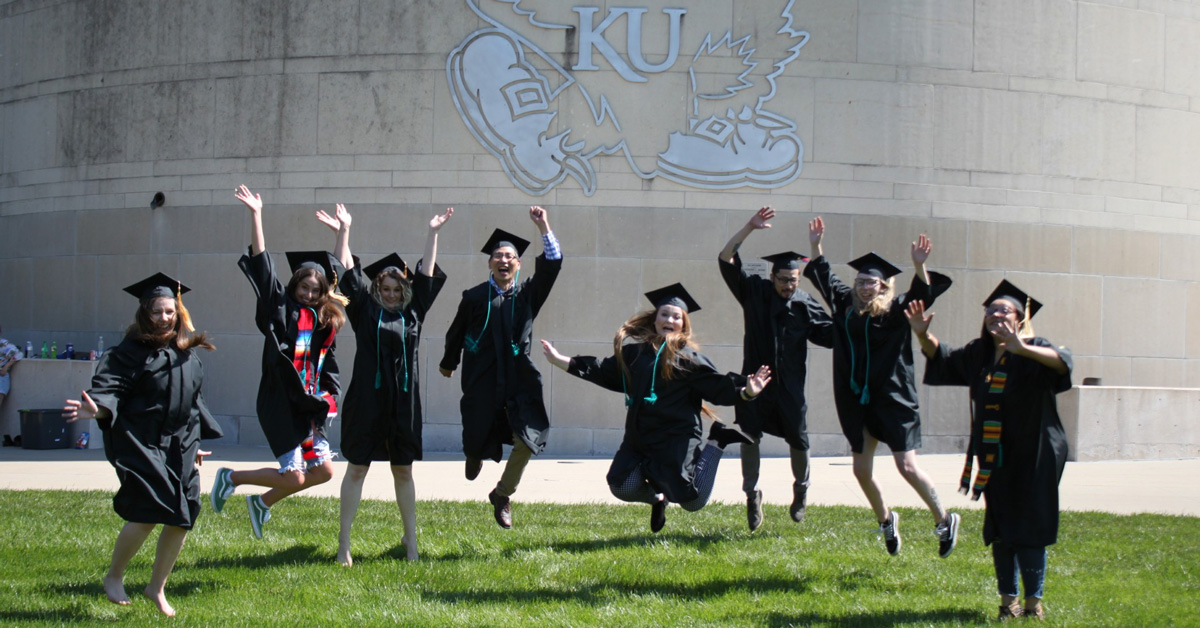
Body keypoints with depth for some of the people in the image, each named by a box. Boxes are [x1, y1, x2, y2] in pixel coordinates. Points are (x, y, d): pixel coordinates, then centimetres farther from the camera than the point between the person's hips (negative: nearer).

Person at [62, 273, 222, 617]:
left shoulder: (188, 353, 12)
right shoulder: (130, 352, -5)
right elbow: (110, 390, -14)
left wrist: (195, 442, 26)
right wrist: (96, 409, -35)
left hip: (180, 447, 6)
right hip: (140, 443, -6)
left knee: (181, 519, 0)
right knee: (147, 514, -16)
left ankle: (157, 587, 18)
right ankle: (113, 577, 6)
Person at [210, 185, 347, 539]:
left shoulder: (325, 320, 12)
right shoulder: (280, 308, -3)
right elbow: (262, 266, -10)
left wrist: (329, 396, 6)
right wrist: (256, 216, -14)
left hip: (310, 406, 7)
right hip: (281, 403, -7)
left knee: (323, 471, 6)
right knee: (293, 476, -10)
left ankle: (262, 502, 23)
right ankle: (231, 478, 12)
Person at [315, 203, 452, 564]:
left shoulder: (412, 313, 10)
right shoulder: (365, 309, 4)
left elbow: (426, 273, 11)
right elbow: (349, 272, -2)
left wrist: (433, 234, 7)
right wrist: (344, 232, -10)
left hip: (404, 402, 3)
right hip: (367, 399, -3)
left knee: (403, 470, 10)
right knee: (357, 468, 1)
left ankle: (410, 538, 19)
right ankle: (344, 543, 3)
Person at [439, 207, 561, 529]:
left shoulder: (528, 294, 2)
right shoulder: (475, 297, -2)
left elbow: (552, 264, -10)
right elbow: (456, 332, 12)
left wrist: (544, 228, -18)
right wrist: (448, 363, 24)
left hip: (519, 381, 1)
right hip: (482, 381, -1)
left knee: (527, 441, -10)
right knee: (479, 439, 6)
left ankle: (502, 496, 14)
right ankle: (475, 453, 49)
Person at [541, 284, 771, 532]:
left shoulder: (688, 358, -2)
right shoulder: (634, 351, 8)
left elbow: (719, 388, -7)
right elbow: (605, 372, 19)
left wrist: (746, 391, -26)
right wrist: (562, 361, 17)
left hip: (677, 439, -3)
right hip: (639, 437, 4)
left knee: (692, 501, -7)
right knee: (622, 488, -17)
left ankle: (715, 444, 20)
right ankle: (657, 496, 20)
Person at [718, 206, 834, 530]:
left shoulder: (805, 304, -2)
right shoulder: (754, 291, -2)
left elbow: (832, 335, 2)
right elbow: (726, 260, -8)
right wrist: (749, 228, -16)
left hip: (789, 385, 0)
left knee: (797, 440, 6)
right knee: (750, 436, -3)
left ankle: (801, 490, 31)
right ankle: (752, 495, 11)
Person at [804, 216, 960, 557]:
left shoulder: (896, 310, -5)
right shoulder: (846, 306, 8)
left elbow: (922, 293, -21)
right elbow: (824, 278, 19)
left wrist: (919, 265, -36)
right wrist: (816, 245, 12)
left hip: (892, 398, -5)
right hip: (856, 400, 5)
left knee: (907, 466, -7)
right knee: (861, 470, 6)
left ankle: (944, 520, 13)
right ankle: (886, 520, 31)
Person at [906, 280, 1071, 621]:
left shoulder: (1033, 352, -10)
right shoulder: (978, 354, 7)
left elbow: (1064, 361, -31)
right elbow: (941, 357, 23)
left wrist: (1022, 348, -46)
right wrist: (923, 335, 3)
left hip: (1031, 458, -5)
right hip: (994, 458, 6)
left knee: (1027, 529, -3)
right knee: (1000, 530, 9)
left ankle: (1034, 602, 8)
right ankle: (1009, 600, 17)